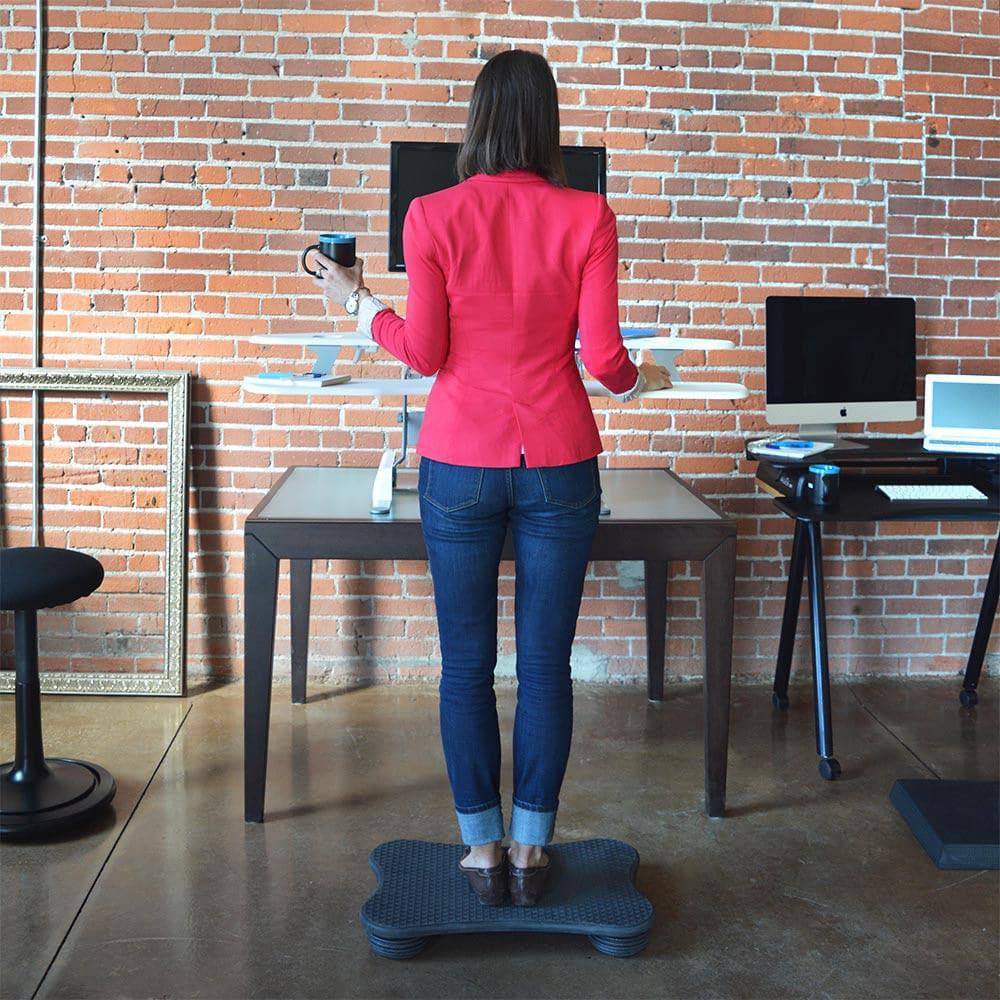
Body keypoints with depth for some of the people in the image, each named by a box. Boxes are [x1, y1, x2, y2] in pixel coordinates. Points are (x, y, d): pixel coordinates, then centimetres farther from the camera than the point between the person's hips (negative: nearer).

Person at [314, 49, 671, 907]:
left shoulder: (433, 217, -4)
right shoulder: (587, 217, -3)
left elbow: (424, 352, -4)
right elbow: (603, 356, -5)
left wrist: (359, 302, 14)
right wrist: (640, 380, 18)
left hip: (461, 463, 0)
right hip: (558, 462, 1)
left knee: (466, 665, 10)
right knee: (546, 664, 8)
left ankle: (482, 848, 17)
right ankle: (530, 851, 18)